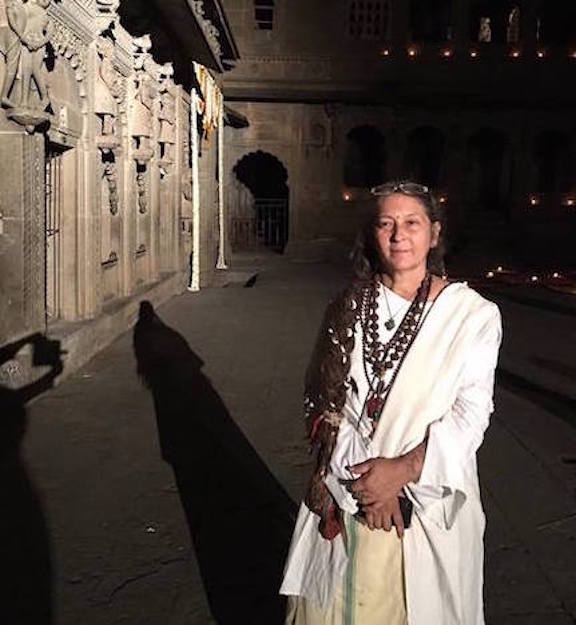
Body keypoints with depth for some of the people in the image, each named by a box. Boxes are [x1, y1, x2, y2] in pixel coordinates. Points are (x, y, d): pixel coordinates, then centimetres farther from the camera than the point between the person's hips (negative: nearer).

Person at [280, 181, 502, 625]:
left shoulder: (474, 314, -7)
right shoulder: (349, 309, 2)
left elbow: (470, 414, -9)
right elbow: (324, 400, 0)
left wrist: (403, 470, -18)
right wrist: (361, 477, -11)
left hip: (430, 497, -2)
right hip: (346, 492, 2)